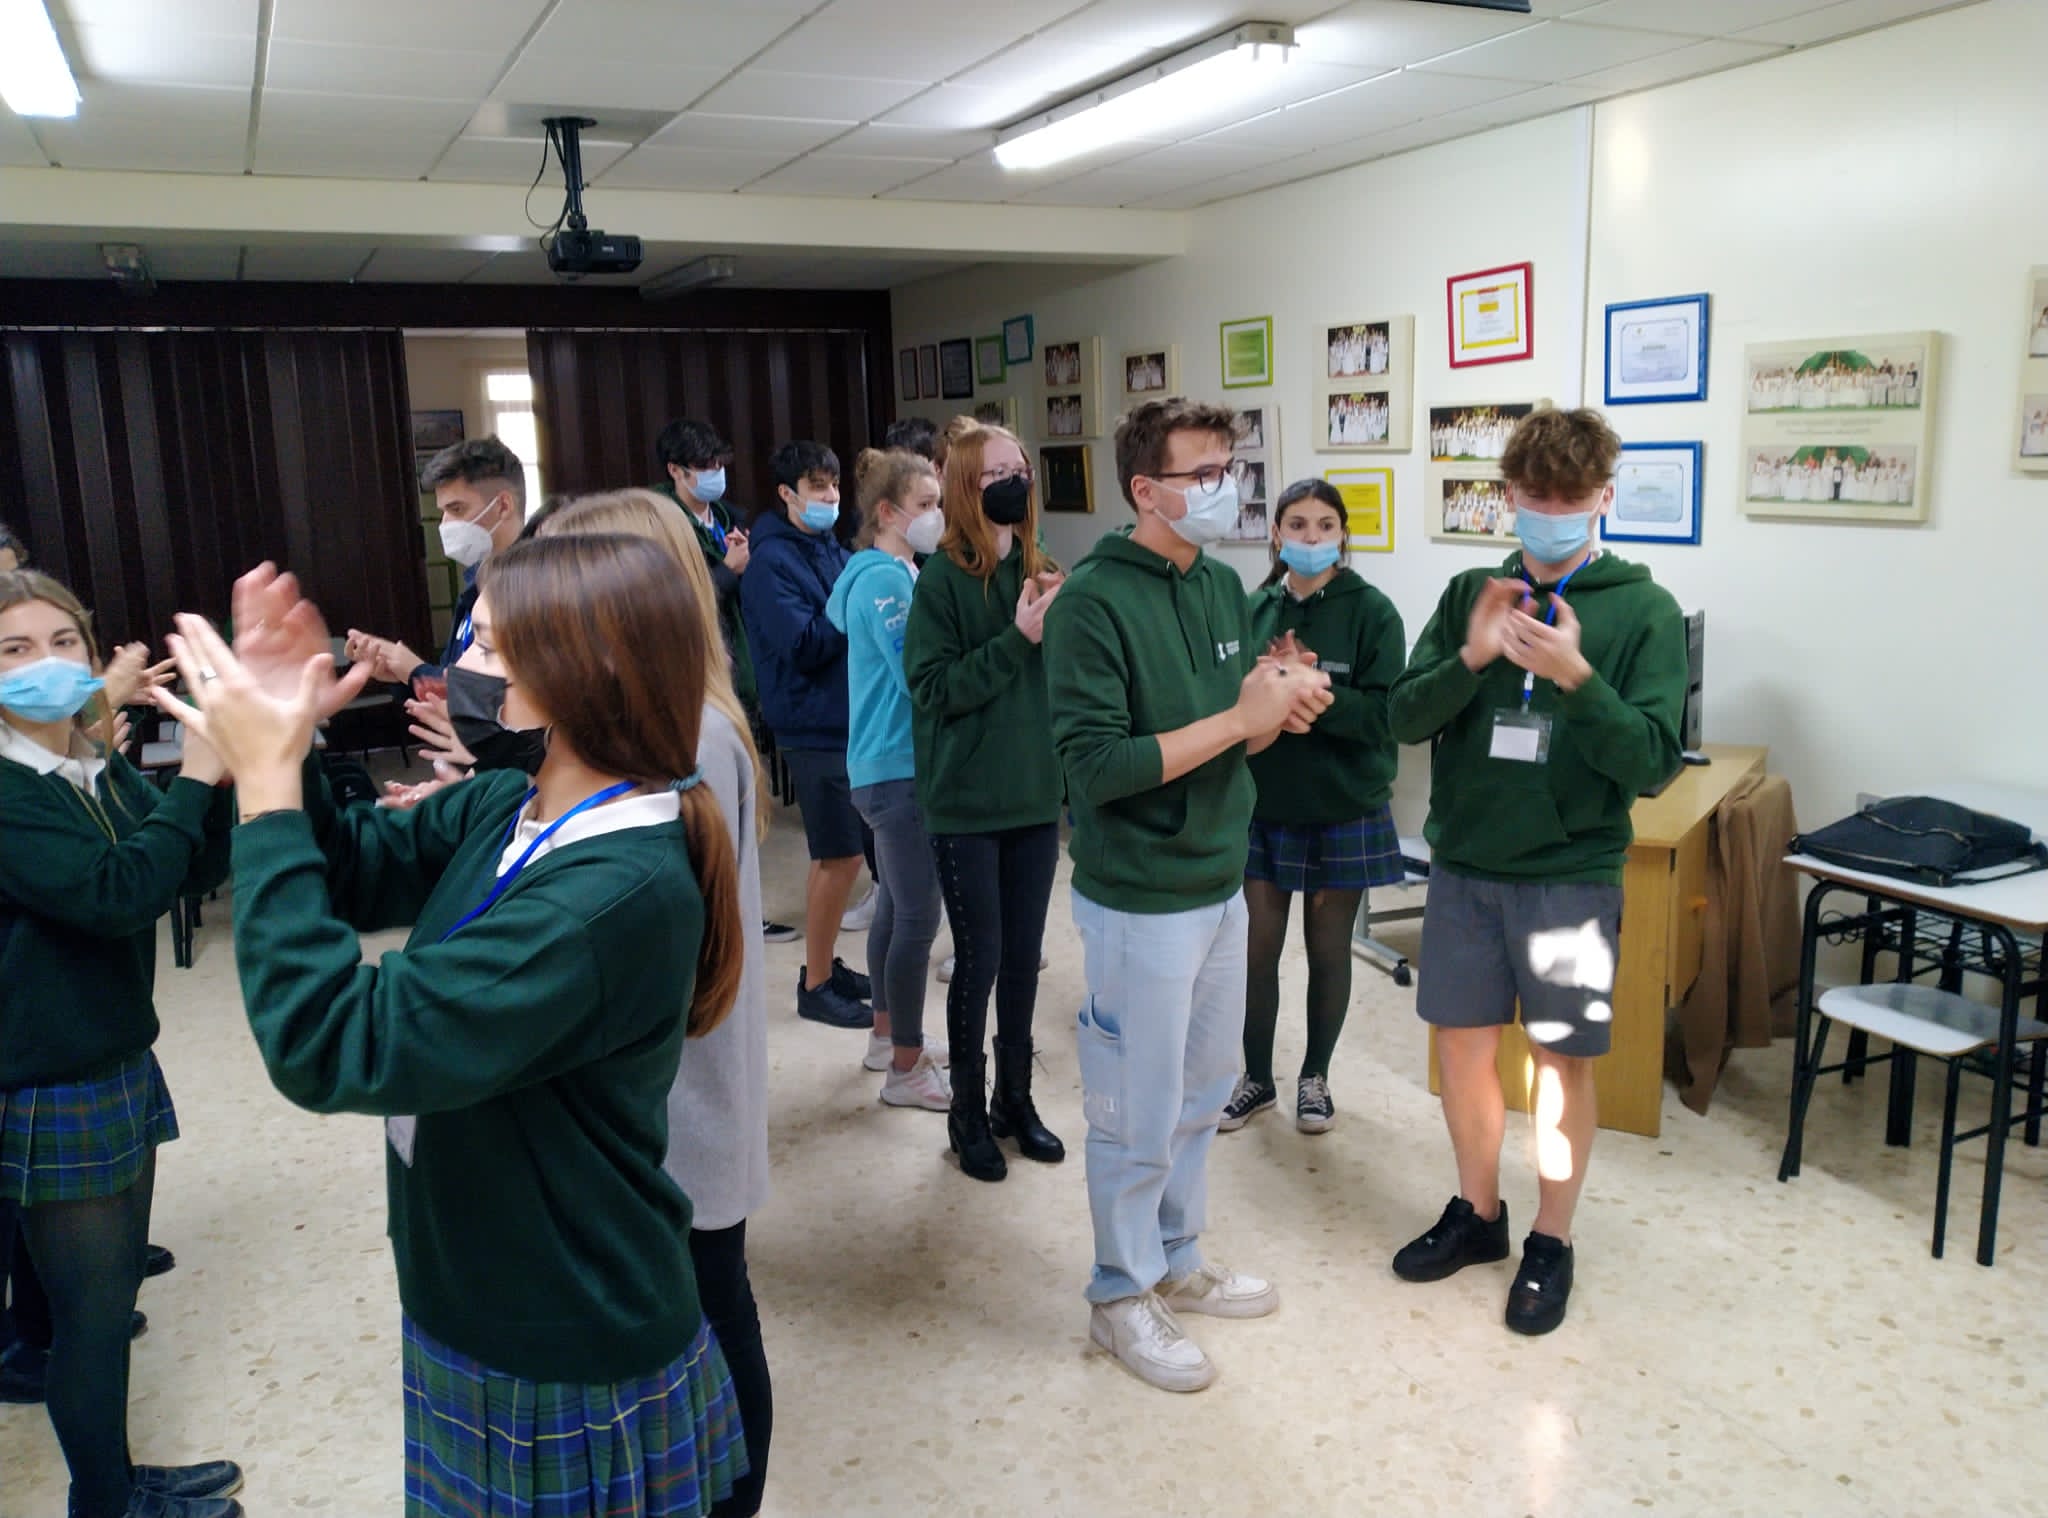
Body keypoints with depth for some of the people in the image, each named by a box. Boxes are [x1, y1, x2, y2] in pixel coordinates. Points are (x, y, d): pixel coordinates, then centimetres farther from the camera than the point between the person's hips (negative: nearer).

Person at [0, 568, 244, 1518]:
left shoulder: (100, 770, 5)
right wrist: (194, 780, -24)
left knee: (111, 1293, 19)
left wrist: (219, 778, -12)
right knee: (91, 1313, 6)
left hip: (120, 1066, 7)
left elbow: (195, 871, 3)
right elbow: (112, 896, -28)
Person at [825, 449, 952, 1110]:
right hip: (898, 768, -10)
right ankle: (906, 1069, 8)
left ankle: (888, 1035, 32)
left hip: (895, 764, 10)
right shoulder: (884, 579, -17)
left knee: (896, 903, 18)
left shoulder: (899, 573, 14)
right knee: (918, 916, -3)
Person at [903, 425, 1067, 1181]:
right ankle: (968, 1112, 22)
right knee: (979, 959, 4)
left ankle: (1015, 1098, 30)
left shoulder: (1044, 571, 5)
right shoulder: (943, 579, -10)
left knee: (1024, 956, 13)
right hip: (966, 803, -4)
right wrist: (1017, 638, -21)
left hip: (1036, 795, 5)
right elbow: (933, 687, -16)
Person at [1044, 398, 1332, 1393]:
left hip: (1222, 887, 8)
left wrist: (1283, 703, -9)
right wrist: (1238, 718, -22)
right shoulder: (1093, 601, -18)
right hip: (1140, 902, -8)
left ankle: (1177, 1260, 40)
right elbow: (1095, 763, -24)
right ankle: (1121, 1296, 28)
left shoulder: (1223, 585, 7)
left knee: (1202, 1094, 21)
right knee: (1137, 1117, 7)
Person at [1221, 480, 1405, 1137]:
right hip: (1263, 807, 2)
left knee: (1328, 952, 11)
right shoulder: (1255, 609, 1)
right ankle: (1257, 1077, 26)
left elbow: (1384, 714, -15)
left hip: (1343, 813, -2)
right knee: (1259, 949, 8)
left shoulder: (1371, 610, -8)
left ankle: (1315, 1076, 31)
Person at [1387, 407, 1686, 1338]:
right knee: (1462, 1047, 12)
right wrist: (1471, 658, -20)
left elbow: (1653, 764, -12)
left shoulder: (1645, 612, -5)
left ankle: (1550, 1243, 27)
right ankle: (1477, 1214, 33)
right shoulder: (1472, 595, 4)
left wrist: (1576, 677, -26)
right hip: (1464, 867, 3)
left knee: (1563, 1063, 7)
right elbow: (1404, 719, -2)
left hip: (1571, 876, -3)